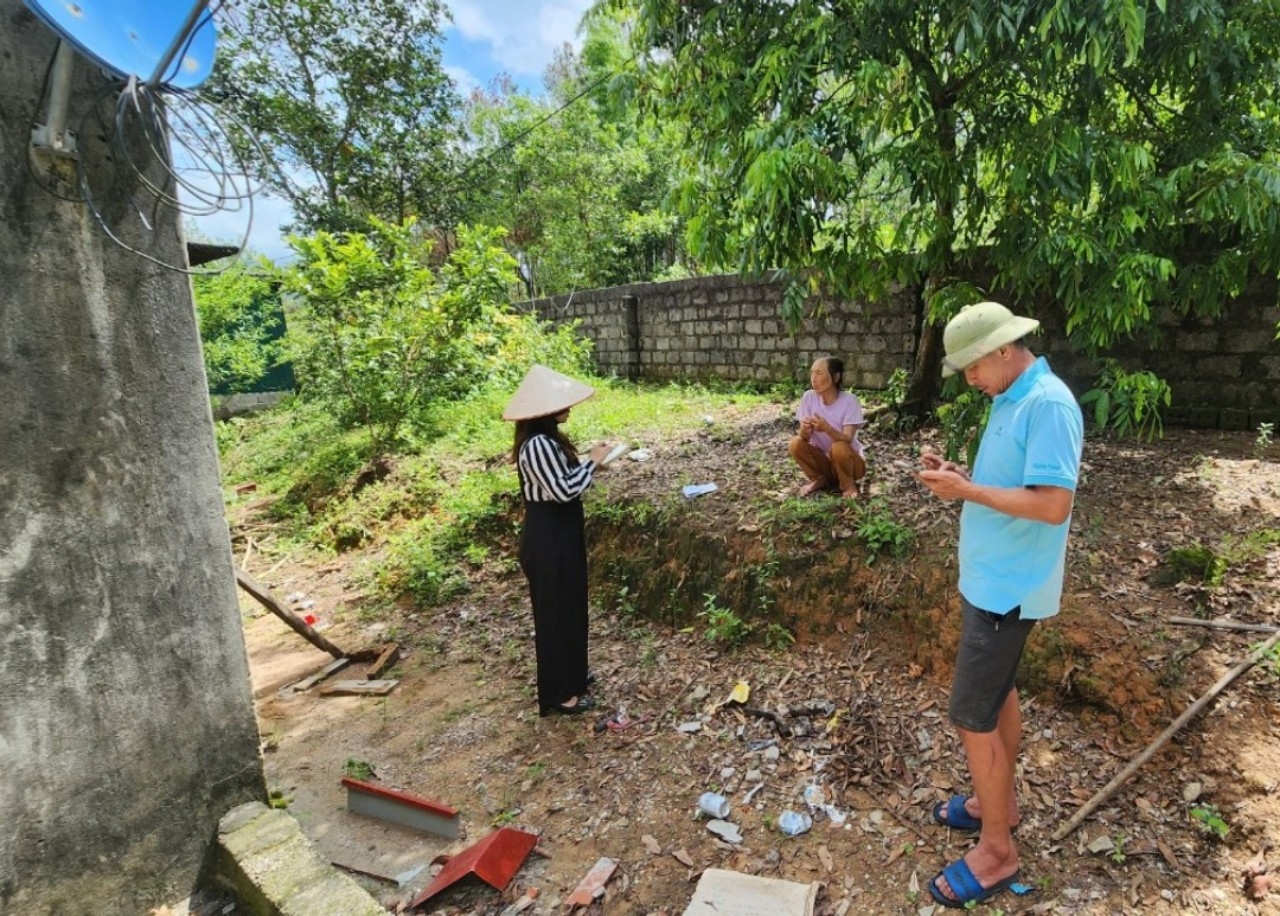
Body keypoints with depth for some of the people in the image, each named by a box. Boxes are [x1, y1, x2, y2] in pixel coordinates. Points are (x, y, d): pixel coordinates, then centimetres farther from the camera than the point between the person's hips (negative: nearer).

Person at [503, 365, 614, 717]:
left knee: (570, 604, 22)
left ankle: (571, 674, 40)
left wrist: (589, 462, 4)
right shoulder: (538, 445, -24)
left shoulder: (548, 438, 8)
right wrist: (593, 462, -16)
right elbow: (564, 491, -26)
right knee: (555, 611, 3)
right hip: (548, 538, -10)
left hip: (559, 533, 10)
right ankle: (559, 693, 19)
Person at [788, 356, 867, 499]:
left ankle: (849, 485, -5)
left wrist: (826, 428, -47)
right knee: (796, 443, -22)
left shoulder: (849, 401, -20)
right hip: (823, 459, 3)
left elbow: (847, 440, -28)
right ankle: (820, 480, 3)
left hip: (849, 460, -3)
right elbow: (805, 438, -13)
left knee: (839, 448, -35)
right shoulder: (809, 397, -10)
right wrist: (805, 429, -38)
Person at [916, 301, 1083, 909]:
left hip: (1007, 587, -10)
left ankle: (997, 852, 15)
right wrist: (958, 477, 0)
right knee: (998, 693, 21)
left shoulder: (1048, 404, -22)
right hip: (991, 579, 10)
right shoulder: (1011, 401, 9)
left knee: (973, 715, -2)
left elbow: (1052, 505, -27)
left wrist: (967, 491, -23)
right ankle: (999, 803, 40)